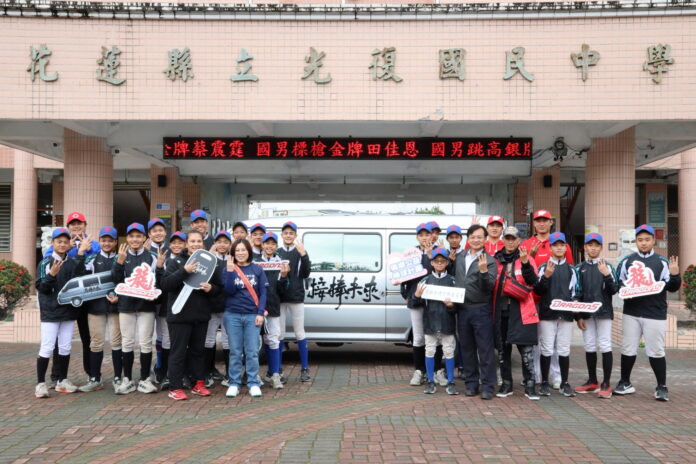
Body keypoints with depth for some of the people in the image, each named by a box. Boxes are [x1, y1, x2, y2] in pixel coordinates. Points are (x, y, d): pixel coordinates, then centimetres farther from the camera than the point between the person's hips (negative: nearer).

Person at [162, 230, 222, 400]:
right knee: (179, 351, 0)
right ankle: (175, 388, 7)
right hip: (179, 315, -4)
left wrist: (211, 288, -12)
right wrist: (184, 271, -26)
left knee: (199, 350, 13)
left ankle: (198, 384, 22)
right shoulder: (177, 262, -2)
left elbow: (219, 287, 11)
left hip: (201, 315, 4)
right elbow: (165, 284, -15)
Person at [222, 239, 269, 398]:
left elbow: (263, 292, 2)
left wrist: (260, 313, -6)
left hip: (252, 315, 0)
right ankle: (234, 384, 12)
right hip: (232, 315, 0)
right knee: (235, 351, 5)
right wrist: (230, 271, -16)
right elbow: (228, 291, -8)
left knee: (252, 351, 1)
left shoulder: (257, 269, 4)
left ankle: (253, 384, 8)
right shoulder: (228, 269, 4)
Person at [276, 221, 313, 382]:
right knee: (279, 334, 6)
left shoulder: (300, 252, 3)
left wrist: (304, 255, -20)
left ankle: (305, 369, 10)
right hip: (279, 298, 2)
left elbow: (306, 274, -7)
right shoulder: (276, 253, 7)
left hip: (296, 298, -1)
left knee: (300, 334, 3)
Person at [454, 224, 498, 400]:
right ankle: (471, 383, 21)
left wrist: (483, 271, -30)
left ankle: (487, 386, 4)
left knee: (485, 349, -2)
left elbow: (489, 286, -15)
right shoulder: (459, 257, 10)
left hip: (481, 310, -5)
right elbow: (454, 278, 20)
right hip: (462, 309, 5)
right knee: (467, 348, 11)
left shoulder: (489, 261, -5)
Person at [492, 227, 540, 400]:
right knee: (502, 348, 9)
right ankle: (506, 383, 20)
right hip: (500, 310, 3)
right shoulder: (496, 260, 11)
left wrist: (525, 263, -25)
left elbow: (533, 282, -12)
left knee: (526, 349, -4)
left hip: (522, 311, -3)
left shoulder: (527, 259, 3)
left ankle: (529, 385, 4)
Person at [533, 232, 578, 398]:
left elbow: (574, 292, 16)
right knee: (547, 349, 0)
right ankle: (545, 383, 10)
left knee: (564, 350, 4)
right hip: (547, 313, -2)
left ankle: (565, 383, 14)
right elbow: (538, 290, -3)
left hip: (566, 314, 2)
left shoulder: (571, 269, 13)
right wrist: (546, 276, -18)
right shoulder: (543, 267, 4)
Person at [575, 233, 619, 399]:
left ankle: (606, 384, 3)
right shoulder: (580, 268, 8)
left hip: (603, 312, -3)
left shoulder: (607, 266, 1)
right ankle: (592, 382, 19)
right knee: (589, 347, 8)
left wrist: (607, 275, -20)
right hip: (586, 312, 3)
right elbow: (577, 293, 7)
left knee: (605, 346, -3)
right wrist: (579, 316, 3)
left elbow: (614, 290, -4)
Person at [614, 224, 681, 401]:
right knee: (627, 349, 10)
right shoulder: (627, 261, 8)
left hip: (655, 314, -3)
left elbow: (671, 287, -2)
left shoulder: (662, 262, 1)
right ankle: (625, 383, 23)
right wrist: (624, 291, -8)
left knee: (656, 351, 1)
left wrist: (675, 275, -22)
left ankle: (662, 387, 13)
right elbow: (619, 283, 13)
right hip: (631, 313, 3)